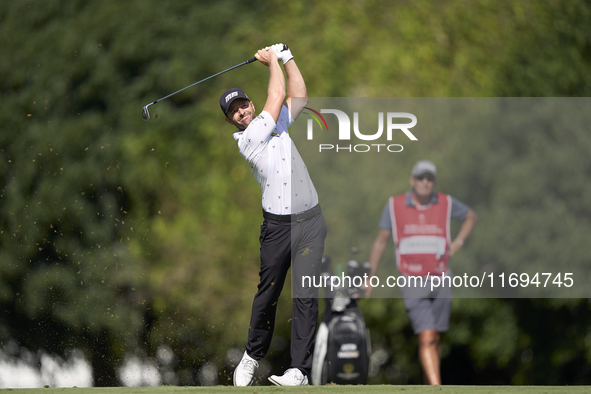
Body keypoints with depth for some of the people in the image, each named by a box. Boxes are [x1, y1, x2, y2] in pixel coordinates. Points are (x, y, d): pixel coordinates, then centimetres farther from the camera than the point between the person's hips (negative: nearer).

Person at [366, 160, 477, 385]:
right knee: (426, 338, -16)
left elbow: (471, 216, 21)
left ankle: (429, 381, 29)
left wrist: (458, 242, 5)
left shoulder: (445, 203, 2)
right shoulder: (395, 205, -1)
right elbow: (380, 242, 7)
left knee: (434, 340, 9)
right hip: (412, 283, -2)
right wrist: (369, 277, 6)